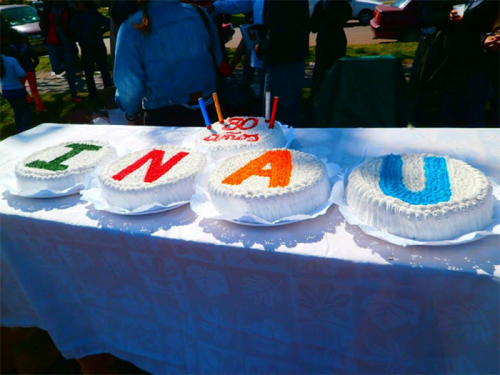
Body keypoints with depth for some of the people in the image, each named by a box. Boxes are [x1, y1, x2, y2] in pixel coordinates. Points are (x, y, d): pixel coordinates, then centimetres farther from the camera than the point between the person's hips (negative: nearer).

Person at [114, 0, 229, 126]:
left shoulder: (131, 27, -6)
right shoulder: (198, 13, 5)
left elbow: (128, 83, -9)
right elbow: (218, 60, 9)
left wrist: (131, 116, 8)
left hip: (165, 116, -3)